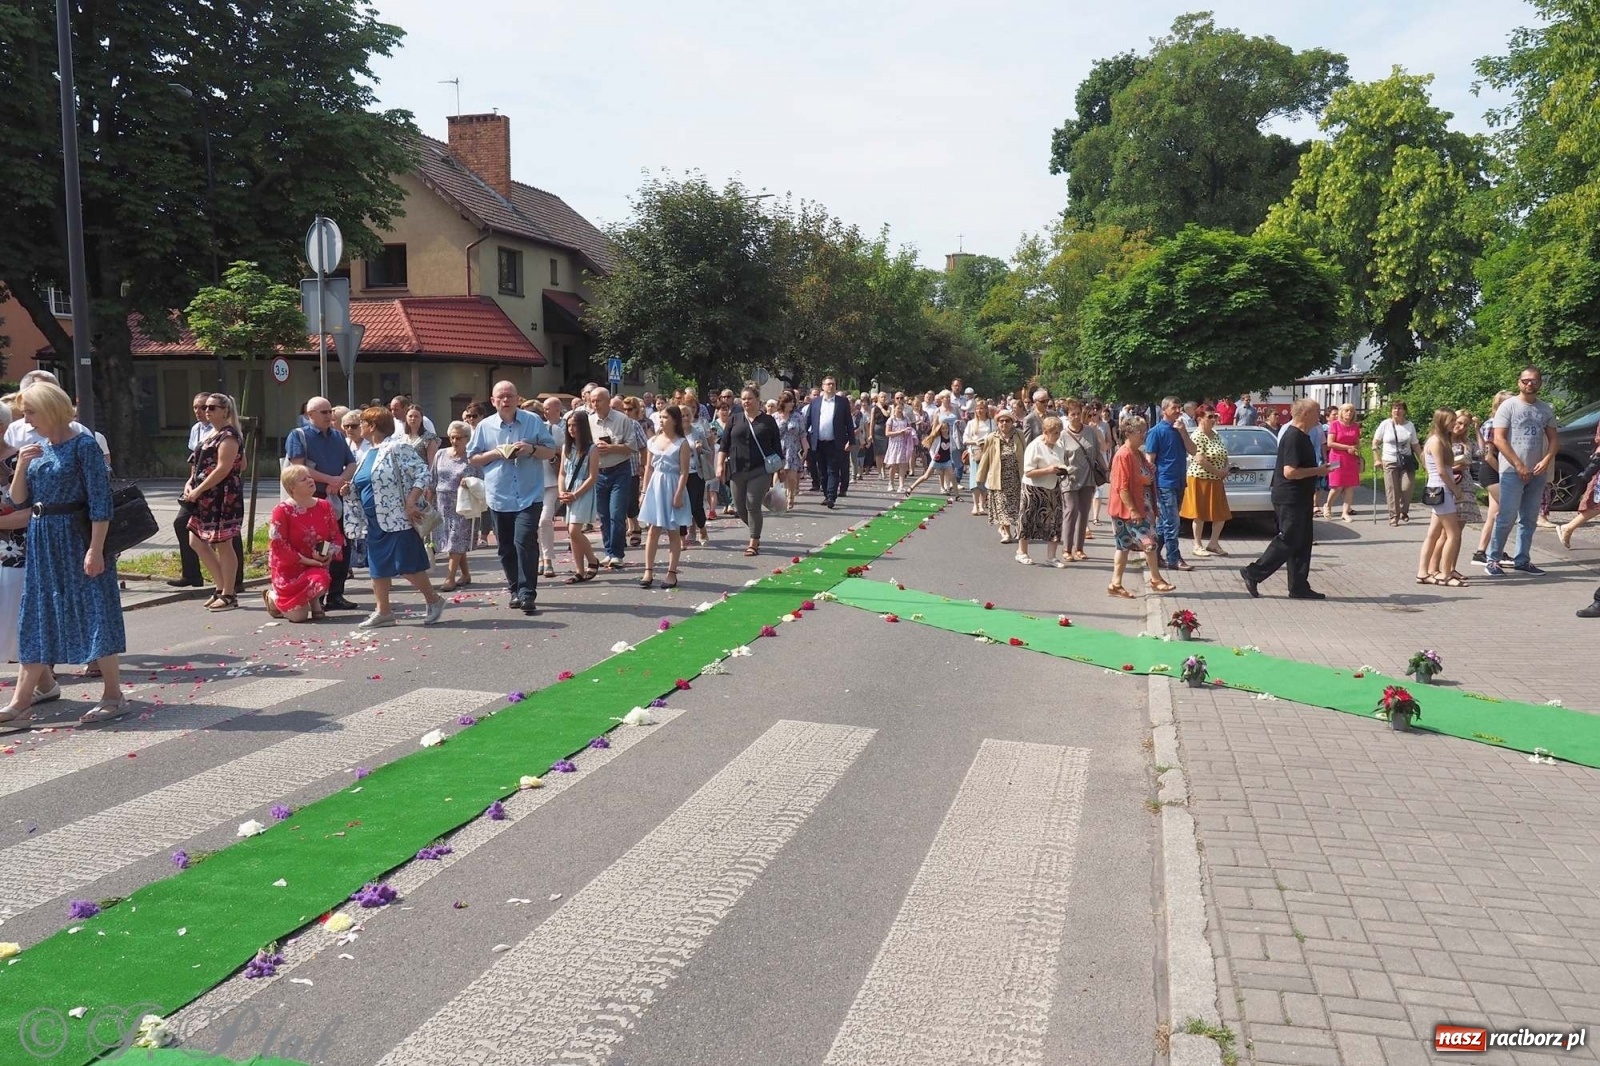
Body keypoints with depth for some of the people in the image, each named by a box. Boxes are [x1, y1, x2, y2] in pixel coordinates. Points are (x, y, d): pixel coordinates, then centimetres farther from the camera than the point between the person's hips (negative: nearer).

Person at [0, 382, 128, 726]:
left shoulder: (83, 445, -10)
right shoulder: (37, 449, 10)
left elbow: (100, 500, -15)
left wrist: (95, 548, -20)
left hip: (76, 539, -7)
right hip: (42, 541, 8)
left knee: (94, 613, -5)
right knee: (37, 616, 12)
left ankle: (114, 696, 3)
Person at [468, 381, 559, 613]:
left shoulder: (533, 421, 4)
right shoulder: (485, 427, 6)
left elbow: (551, 451, 7)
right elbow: (473, 459, 10)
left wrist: (532, 449, -12)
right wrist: (495, 453, -8)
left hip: (529, 496, -2)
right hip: (499, 497, 3)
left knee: (525, 542, -14)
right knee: (506, 548, 9)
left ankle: (527, 594, -11)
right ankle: (515, 590, 23)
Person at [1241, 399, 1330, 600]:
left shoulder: (1302, 436, 14)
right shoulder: (1293, 437, -19)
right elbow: (1290, 472, -26)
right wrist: (1317, 471, -17)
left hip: (1300, 499, 10)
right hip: (1289, 500, -10)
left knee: (1301, 544, 10)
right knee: (1287, 542, -5)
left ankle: (1299, 587, 14)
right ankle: (1253, 574, 3)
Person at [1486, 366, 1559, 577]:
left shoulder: (1546, 409, 11)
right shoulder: (1509, 406, -4)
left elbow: (1553, 439, 13)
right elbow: (1499, 439, -9)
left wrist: (1546, 460, -7)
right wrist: (1519, 466, -13)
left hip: (1537, 473, 5)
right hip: (1512, 472, -5)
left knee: (1529, 519, 8)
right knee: (1506, 517, -8)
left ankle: (1521, 560, 16)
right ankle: (1492, 560, -1)